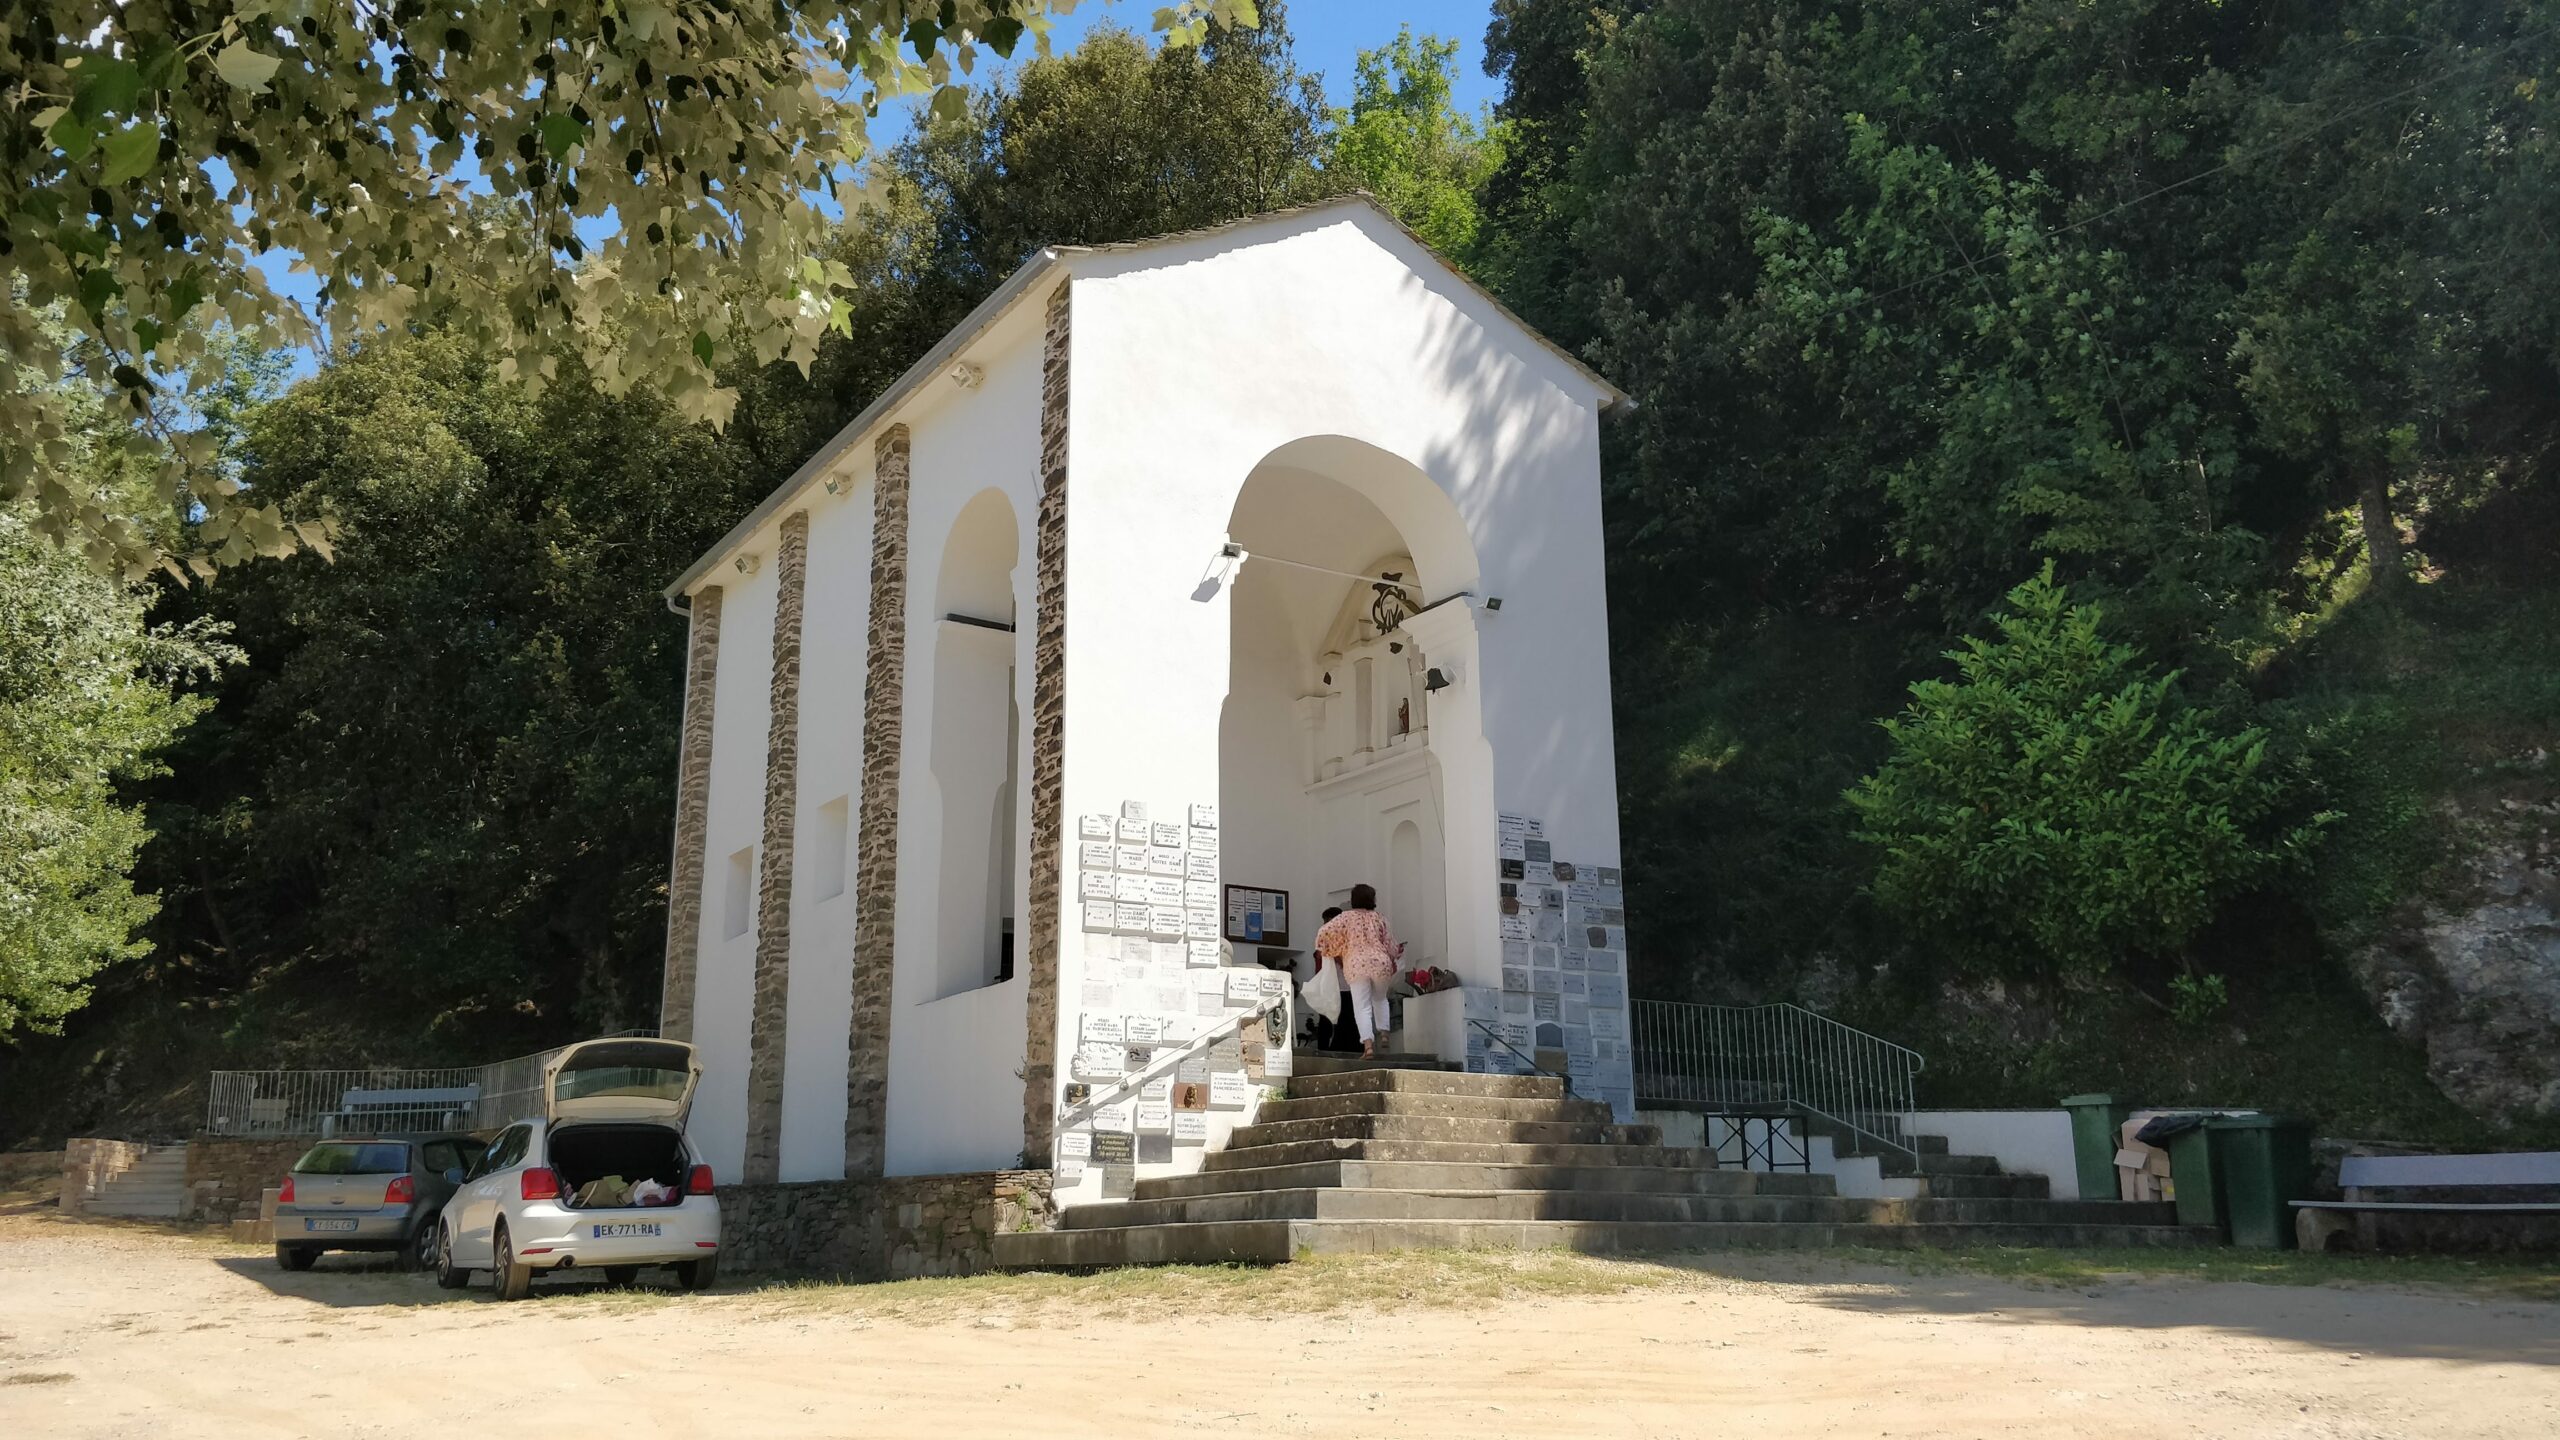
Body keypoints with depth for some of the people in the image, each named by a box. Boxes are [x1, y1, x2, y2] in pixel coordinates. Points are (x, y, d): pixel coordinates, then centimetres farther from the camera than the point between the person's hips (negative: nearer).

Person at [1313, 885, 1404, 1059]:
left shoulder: (1346, 917, 6)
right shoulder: (1378, 918, 11)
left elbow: (1324, 933, -3)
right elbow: (1388, 942, 16)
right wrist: (1396, 952, 37)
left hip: (1356, 965, -2)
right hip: (1380, 962, 2)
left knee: (1362, 1007, -5)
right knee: (1380, 999, 27)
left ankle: (1368, 1044, -21)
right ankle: (1383, 1033, 13)